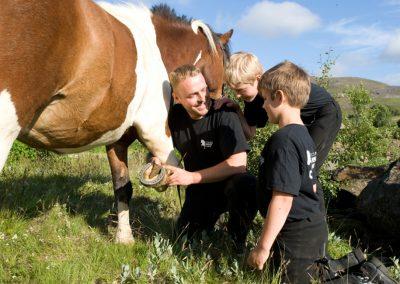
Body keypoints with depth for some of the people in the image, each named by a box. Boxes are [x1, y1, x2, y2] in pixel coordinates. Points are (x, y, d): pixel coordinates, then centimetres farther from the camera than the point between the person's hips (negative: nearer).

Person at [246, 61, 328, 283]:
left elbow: (282, 198, -25)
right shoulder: (305, 136, 8)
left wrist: (263, 247, -20)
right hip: (314, 227, 9)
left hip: (296, 236, -9)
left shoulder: (283, 140, -22)